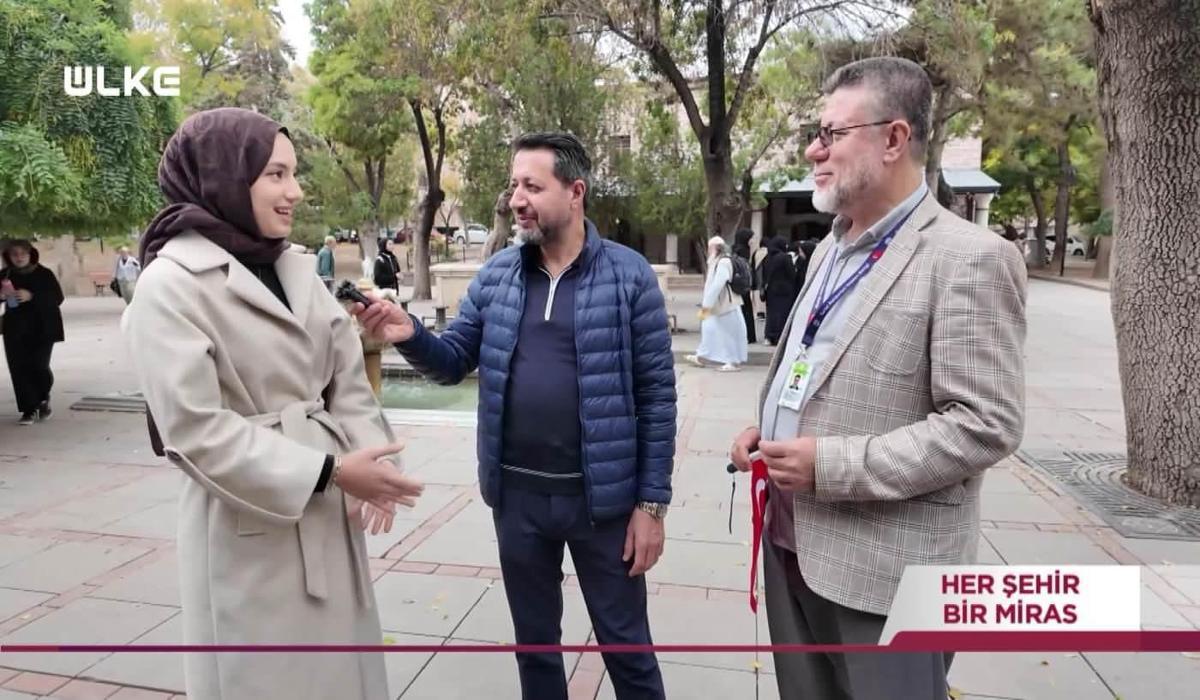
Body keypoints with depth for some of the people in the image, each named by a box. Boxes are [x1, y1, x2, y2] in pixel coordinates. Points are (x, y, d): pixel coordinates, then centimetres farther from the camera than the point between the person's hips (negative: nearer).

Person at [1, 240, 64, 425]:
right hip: (15, 330, 3)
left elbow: (57, 298, -9)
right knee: (19, 368, -2)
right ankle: (29, 409, 7)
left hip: (42, 329, -3)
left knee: (39, 366, -7)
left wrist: (31, 296, -23)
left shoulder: (44, 273, -3)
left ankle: (44, 398, 24)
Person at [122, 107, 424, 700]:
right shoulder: (171, 284, -13)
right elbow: (195, 431, -19)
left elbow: (346, 375, 5)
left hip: (327, 515, 6)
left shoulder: (294, 268, 7)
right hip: (251, 530, -6)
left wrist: (365, 462, -10)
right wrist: (330, 471, -19)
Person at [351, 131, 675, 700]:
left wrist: (653, 502, -8)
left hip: (601, 496, -3)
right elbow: (455, 362, 7)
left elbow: (656, 395, -8)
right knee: (534, 641, 21)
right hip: (517, 495, 4)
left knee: (625, 643, 14)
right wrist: (410, 336, -15)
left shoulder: (629, 276, -9)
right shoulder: (496, 274, 2)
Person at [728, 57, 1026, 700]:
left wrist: (832, 465, -22)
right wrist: (767, 430, 3)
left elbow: (986, 425, -20)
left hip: (886, 564, -7)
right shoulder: (832, 248, 12)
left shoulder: (969, 259, -15)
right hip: (791, 538, 8)